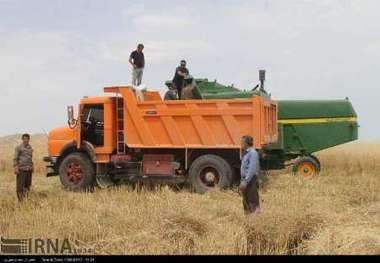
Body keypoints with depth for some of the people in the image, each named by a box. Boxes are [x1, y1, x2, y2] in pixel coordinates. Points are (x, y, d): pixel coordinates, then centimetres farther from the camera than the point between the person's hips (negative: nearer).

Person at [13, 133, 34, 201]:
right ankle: (20, 199, -3)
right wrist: (16, 168, -15)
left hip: (29, 169, 6)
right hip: (21, 169, -6)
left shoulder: (30, 148, 13)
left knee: (28, 184, 10)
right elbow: (15, 158, -7)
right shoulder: (19, 148, -5)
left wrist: (32, 166, 19)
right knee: (20, 184, -6)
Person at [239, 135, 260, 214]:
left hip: (250, 181, -10)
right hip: (245, 181, 10)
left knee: (253, 203, -7)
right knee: (246, 202, 15)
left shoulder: (253, 153, -14)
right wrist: (242, 181, 17)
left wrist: (245, 181, -24)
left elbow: (252, 169, -21)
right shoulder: (246, 153, 16)